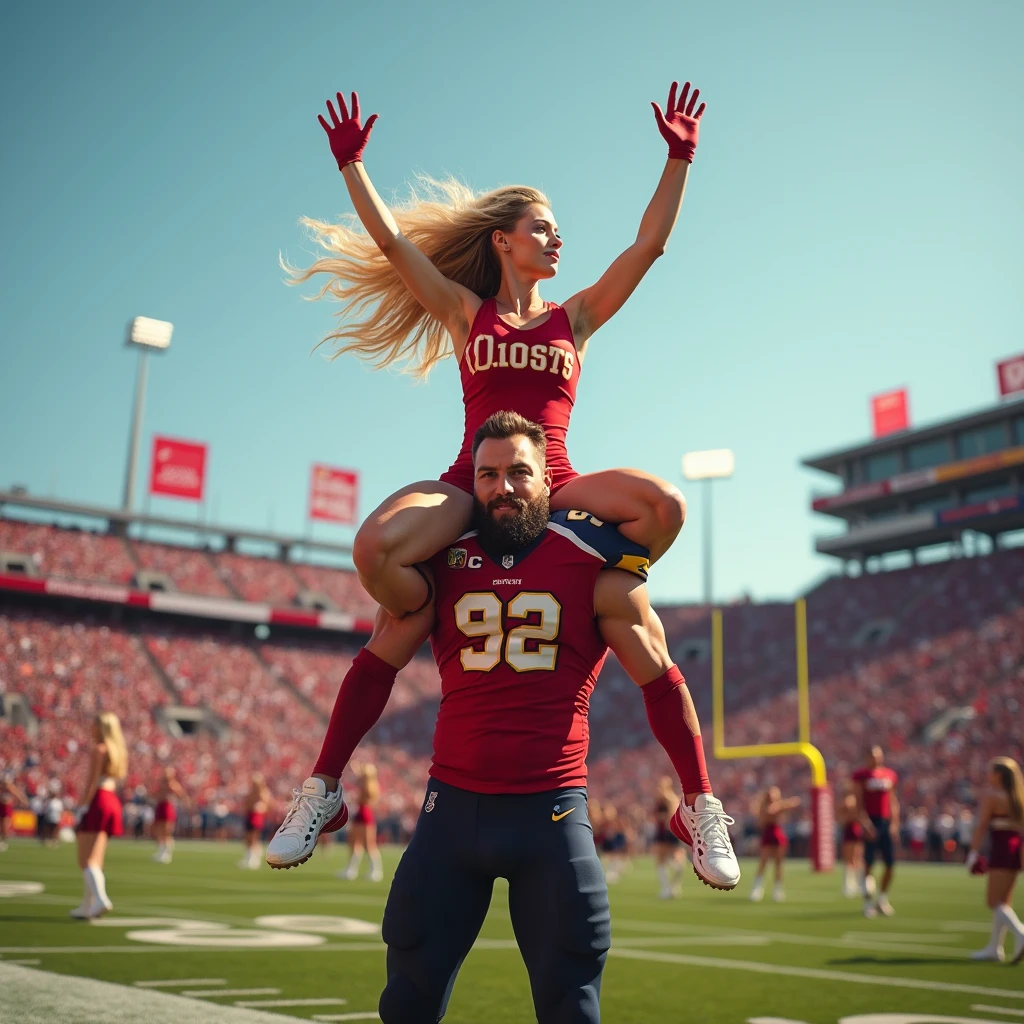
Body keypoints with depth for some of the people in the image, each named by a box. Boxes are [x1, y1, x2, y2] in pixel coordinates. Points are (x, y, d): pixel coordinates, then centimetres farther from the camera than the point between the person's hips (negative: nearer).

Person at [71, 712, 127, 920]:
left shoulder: (99, 749, -7)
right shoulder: (120, 750, 16)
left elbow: (92, 780, -14)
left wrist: (84, 805, -14)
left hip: (97, 801, -8)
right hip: (113, 800, 8)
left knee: (86, 860, -8)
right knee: (95, 860, 14)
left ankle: (100, 899, -24)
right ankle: (86, 906, 20)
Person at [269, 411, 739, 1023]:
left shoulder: (594, 565, -2)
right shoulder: (441, 563, 5)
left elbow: (661, 681, 5)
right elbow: (376, 669, 13)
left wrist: (701, 798, 6)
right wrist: (323, 780, 14)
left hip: (552, 810, -2)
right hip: (453, 805, 2)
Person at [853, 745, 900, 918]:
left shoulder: (890, 775, 11)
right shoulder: (861, 775, -2)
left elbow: (893, 801, 16)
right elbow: (859, 802, -7)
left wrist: (895, 823, 8)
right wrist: (865, 824, -16)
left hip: (886, 821, 5)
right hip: (871, 821, -4)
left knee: (890, 863, 4)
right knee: (869, 863, -3)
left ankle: (882, 899, 20)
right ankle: (868, 901, 6)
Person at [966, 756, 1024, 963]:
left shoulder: (991, 796, -8)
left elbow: (981, 826, -12)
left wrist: (973, 851, -11)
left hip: (1001, 849, -8)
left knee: (995, 900, -5)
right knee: (1003, 901, 15)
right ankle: (995, 947, 20)